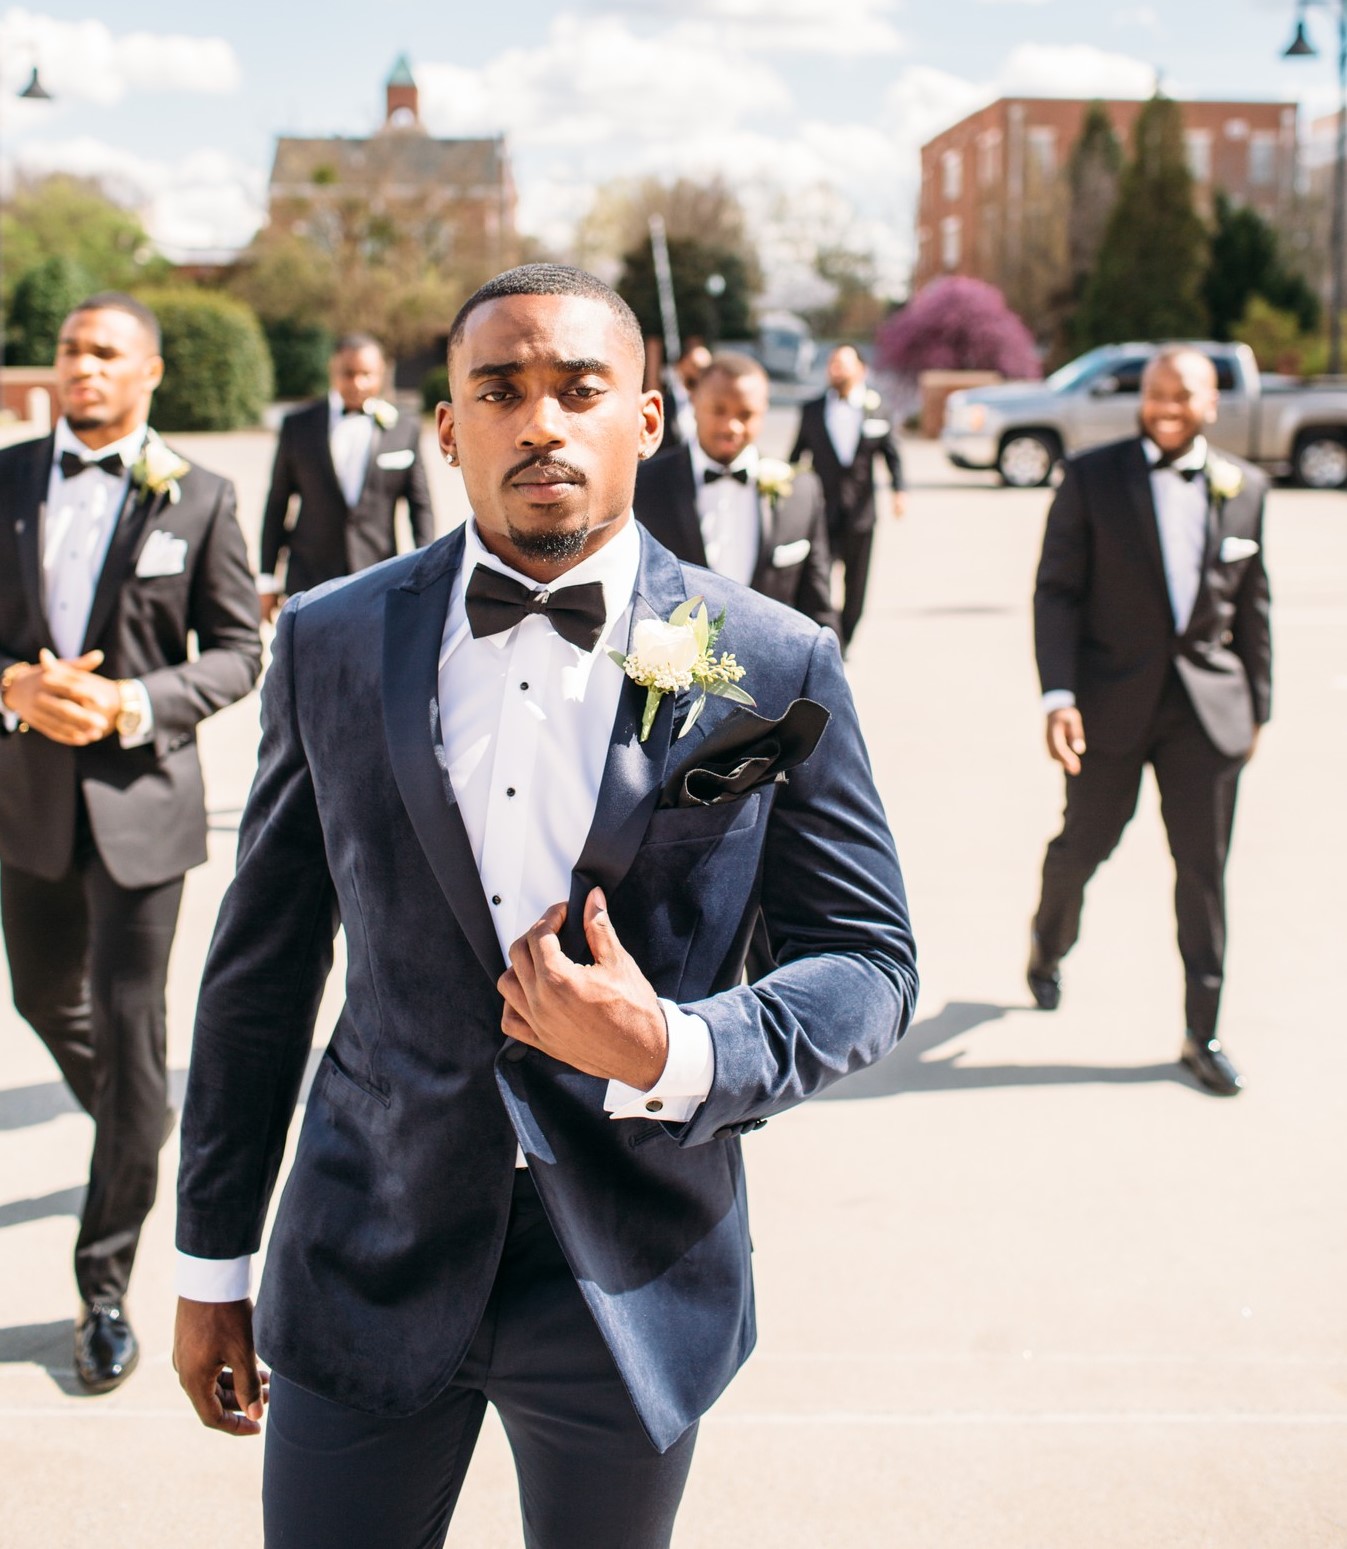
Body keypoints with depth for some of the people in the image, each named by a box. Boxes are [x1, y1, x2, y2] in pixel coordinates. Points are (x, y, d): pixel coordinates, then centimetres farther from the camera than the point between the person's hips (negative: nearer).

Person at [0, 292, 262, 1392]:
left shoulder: (197, 497, -3)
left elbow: (239, 649, -2)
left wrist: (133, 705, -18)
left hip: (140, 799, -3)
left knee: (130, 1036, -1)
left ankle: (106, 1287, 10)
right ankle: (138, 1130, 51)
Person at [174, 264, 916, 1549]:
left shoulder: (775, 667, -7)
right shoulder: (331, 643, -1)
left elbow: (866, 961, -1)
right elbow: (262, 964, 4)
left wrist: (675, 1051, -21)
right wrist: (213, 1258, 7)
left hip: (634, 1284, 0)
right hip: (368, 1264, 1)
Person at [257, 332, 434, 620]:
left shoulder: (404, 428, 4)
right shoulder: (298, 426, 5)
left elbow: (420, 505, 7)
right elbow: (277, 504, 9)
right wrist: (267, 579, 8)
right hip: (309, 583, 0)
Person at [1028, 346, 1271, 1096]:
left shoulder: (1245, 488, 4)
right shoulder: (1092, 478, -4)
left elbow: (1252, 605, 10)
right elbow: (1056, 592, -7)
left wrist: (1257, 705, 9)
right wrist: (1059, 696, -17)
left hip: (1209, 708, 2)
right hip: (1113, 702, -1)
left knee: (1205, 869, 2)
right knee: (1086, 843, 14)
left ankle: (1203, 1033, 13)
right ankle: (1049, 945, 45)